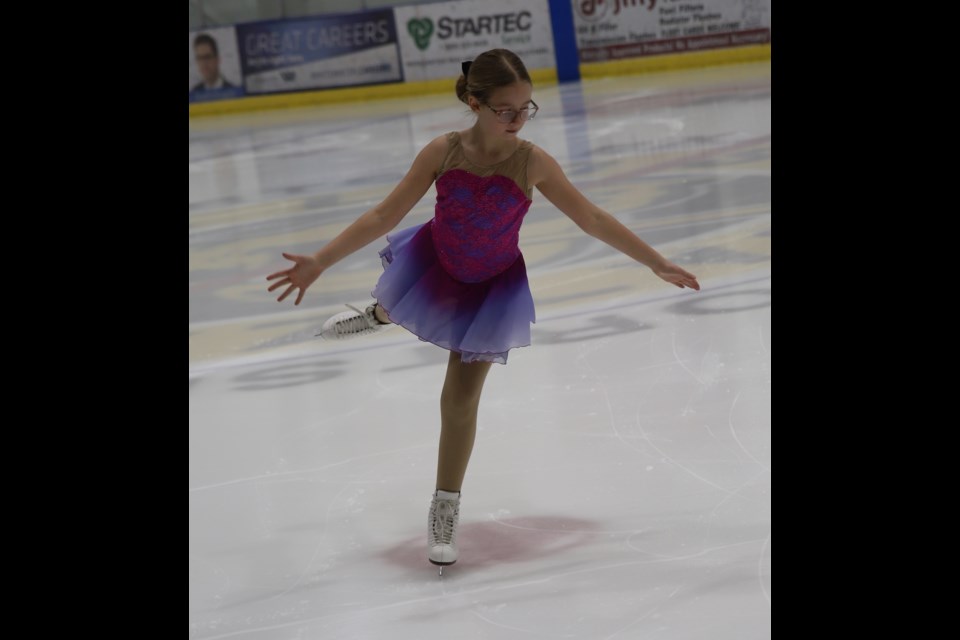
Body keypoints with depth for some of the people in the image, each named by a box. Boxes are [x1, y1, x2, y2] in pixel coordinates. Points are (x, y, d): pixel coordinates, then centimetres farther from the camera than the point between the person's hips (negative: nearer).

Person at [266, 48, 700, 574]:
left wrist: (657, 263, -14)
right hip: (433, 268, 1)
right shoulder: (443, 152, -25)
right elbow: (384, 216, -20)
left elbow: (592, 220, -16)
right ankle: (378, 315, 73)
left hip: (492, 288, -1)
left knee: (460, 399, 2)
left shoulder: (532, 163, -25)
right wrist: (319, 262, -25)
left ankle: (445, 509, 19)